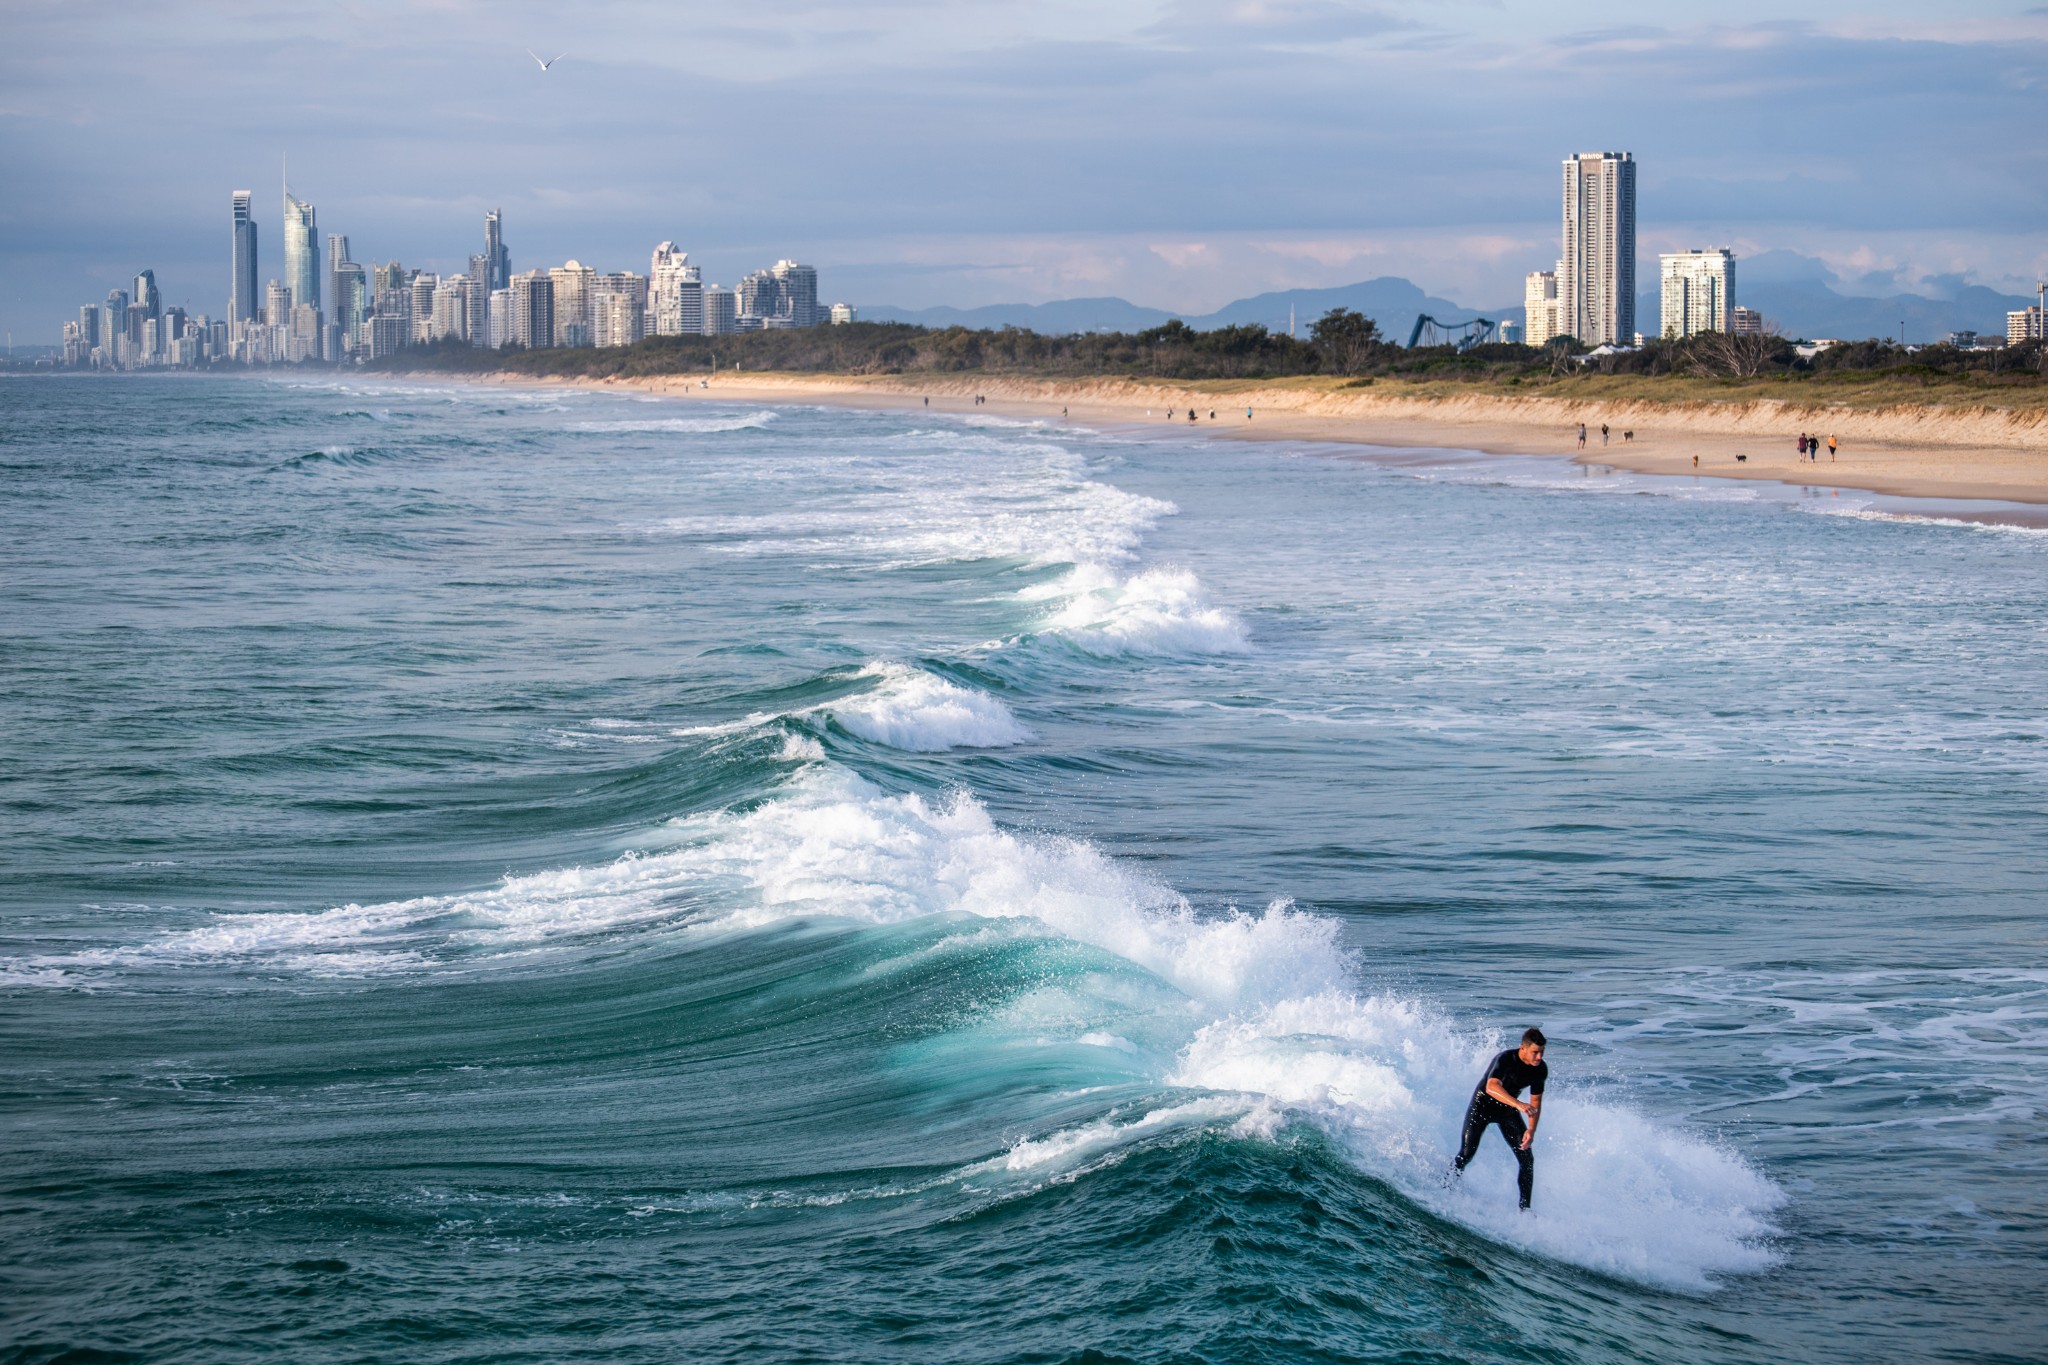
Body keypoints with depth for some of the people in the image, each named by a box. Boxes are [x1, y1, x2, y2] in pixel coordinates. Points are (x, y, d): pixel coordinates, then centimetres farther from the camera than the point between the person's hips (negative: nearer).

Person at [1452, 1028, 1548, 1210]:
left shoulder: (1541, 1069, -13)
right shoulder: (1506, 1059, -32)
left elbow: (1536, 1102, -3)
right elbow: (1491, 1087, -49)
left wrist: (1531, 1130, -17)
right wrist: (1518, 1104, -62)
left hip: (1508, 1109, 5)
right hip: (1483, 1105, -5)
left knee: (1527, 1159, -5)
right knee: (1466, 1154, -15)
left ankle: (1525, 1207, 4)